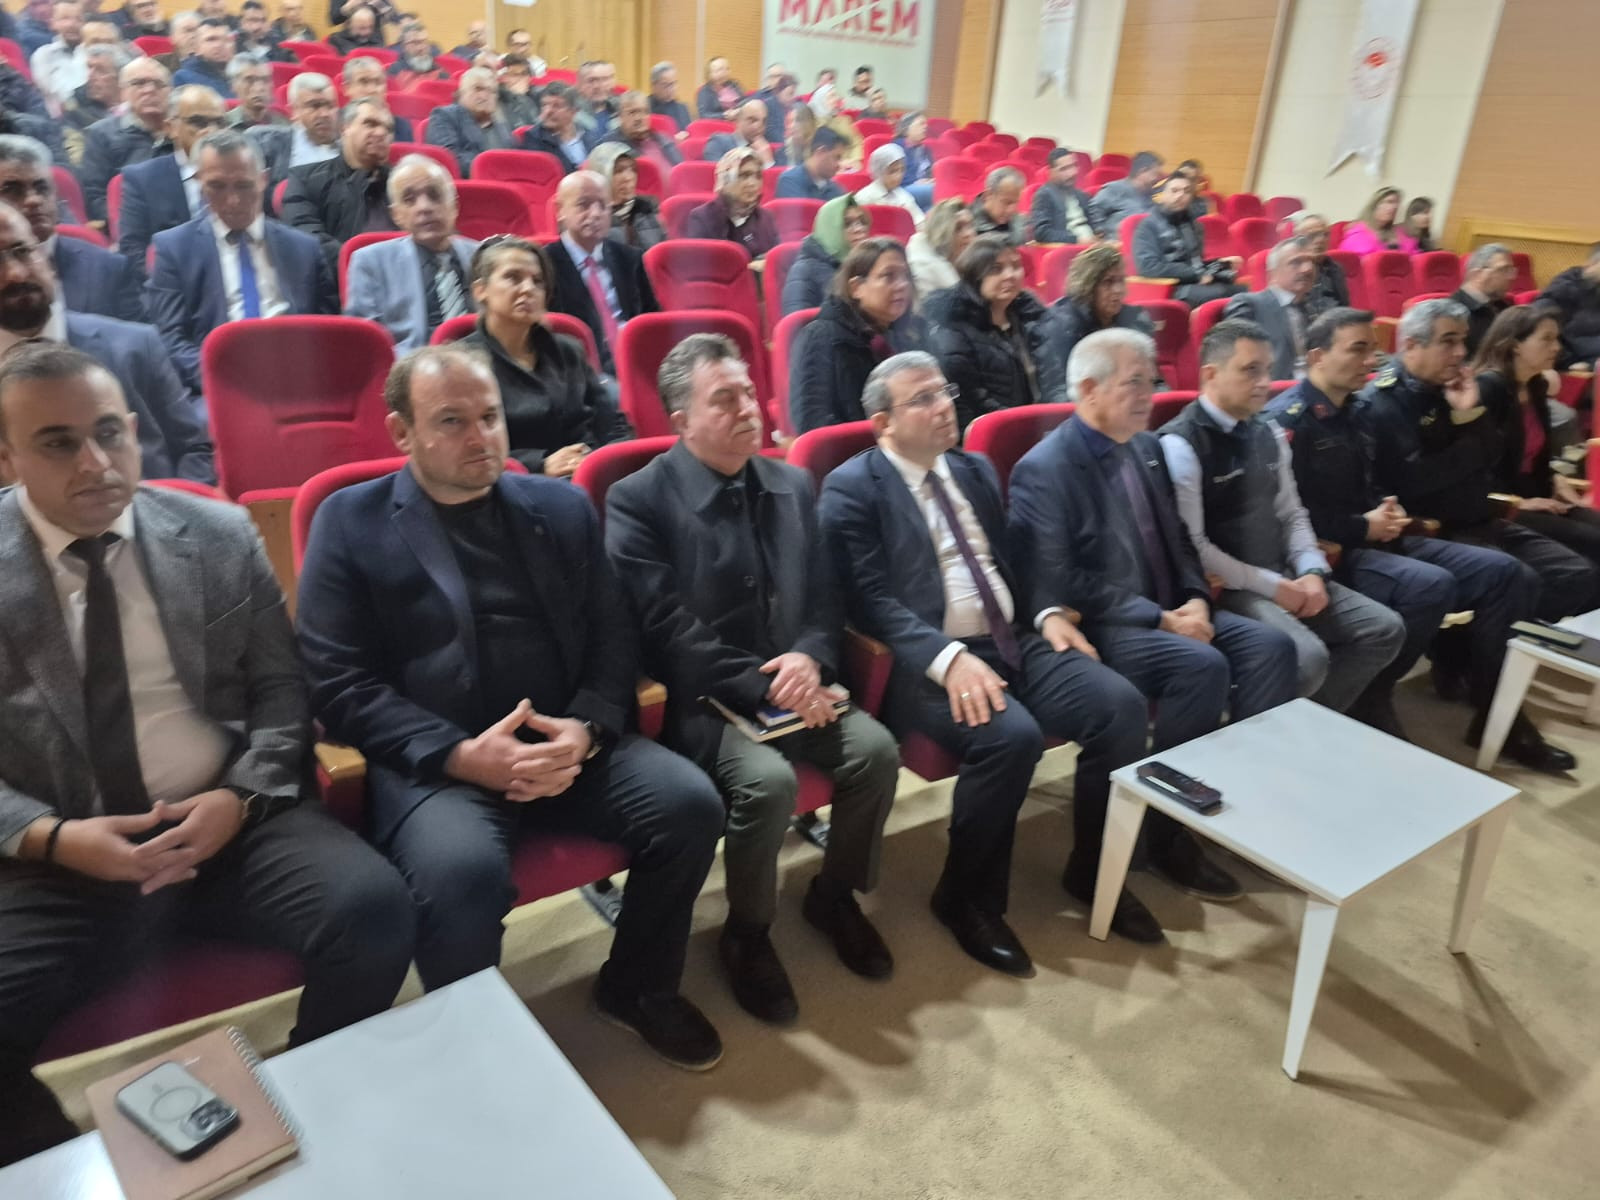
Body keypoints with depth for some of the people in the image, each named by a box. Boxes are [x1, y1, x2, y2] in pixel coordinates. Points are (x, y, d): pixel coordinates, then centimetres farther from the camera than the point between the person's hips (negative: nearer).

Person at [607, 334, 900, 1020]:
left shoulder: (792, 485, 10)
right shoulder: (637, 500, -9)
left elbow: (825, 595, 10)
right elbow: (669, 632, -16)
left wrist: (810, 659, -12)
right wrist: (766, 686, -20)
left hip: (789, 683, 6)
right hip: (699, 700, -5)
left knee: (876, 749, -17)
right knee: (767, 779, -30)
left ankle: (834, 895, 11)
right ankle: (747, 935, 0)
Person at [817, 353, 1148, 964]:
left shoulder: (975, 469, 18)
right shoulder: (851, 488, -4)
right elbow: (870, 599, -14)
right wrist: (948, 657, -26)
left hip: (1013, 641, 7)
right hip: (928, 662, -7)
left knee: (1120, 703, -14)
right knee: (1010, 736, -32)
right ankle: (967, 897, -6)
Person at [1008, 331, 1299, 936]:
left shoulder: (1148, 449, 13)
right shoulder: (1044, 469, -13)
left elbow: (1178, 543, 18)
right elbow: (1063, 584, -19)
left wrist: (1197, 600, -3)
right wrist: (1161, 618, -20)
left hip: (1173, 612, 8)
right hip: (1100, 628, -8)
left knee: (1270, 646, -12)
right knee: (1203, 666, -28)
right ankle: (1170, 832, -12)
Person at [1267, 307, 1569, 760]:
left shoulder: (1359, 411, 16)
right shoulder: (1287, 419, -11)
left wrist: (1390, 512, 5)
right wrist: (1364, 526, -14)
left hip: (1376, 540, 9)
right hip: (1330, 551, -9)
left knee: (1506, 574, -2)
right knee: (1432, 585, -33)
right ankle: (1369, 698, -11)